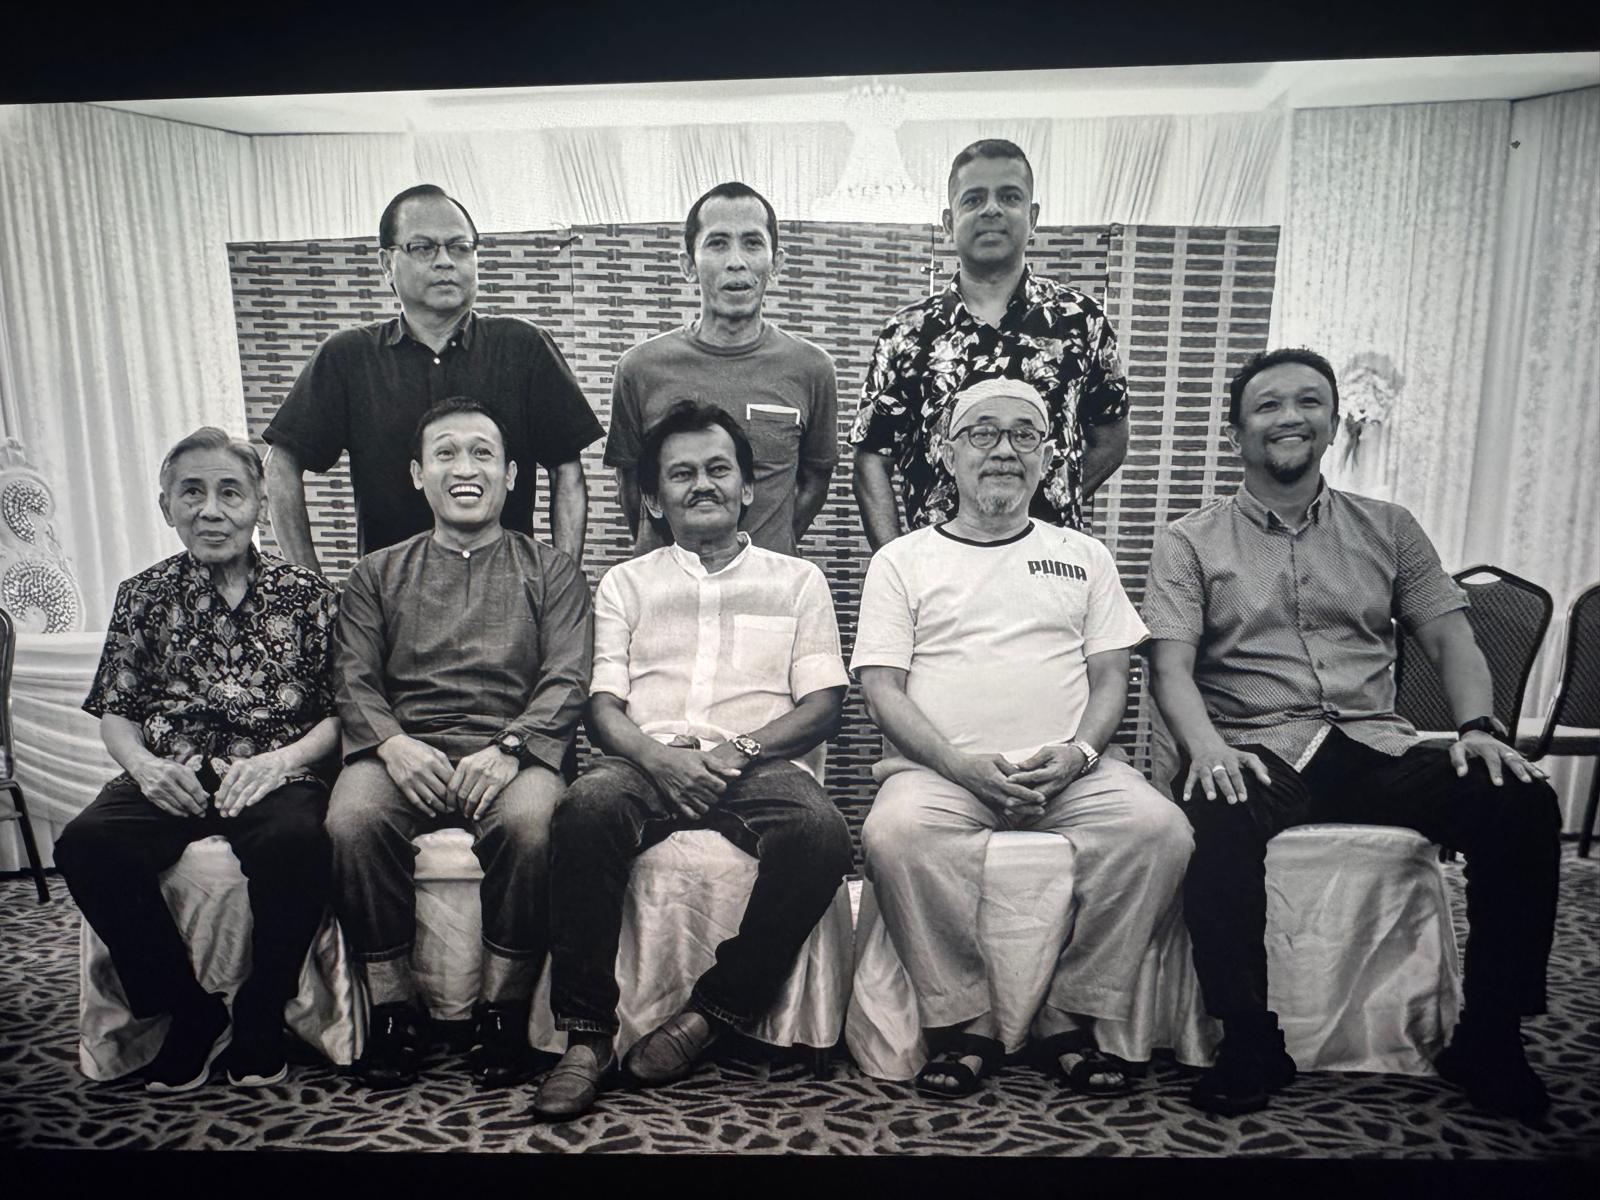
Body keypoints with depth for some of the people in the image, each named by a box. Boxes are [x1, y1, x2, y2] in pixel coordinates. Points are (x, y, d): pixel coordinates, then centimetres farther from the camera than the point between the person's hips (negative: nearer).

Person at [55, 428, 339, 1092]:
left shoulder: (306, 593, 4)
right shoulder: (144, 595, 13)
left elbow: (342, 713, 1)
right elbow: (115, 708, 14)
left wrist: (282, 759, -16)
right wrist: (142, 764, -6)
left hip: (274, 779, -3)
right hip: (170, 781, 3)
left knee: (295, 840, -35)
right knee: (85, 844, -26)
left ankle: (259, 1017, -6)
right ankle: (191, 1012, -5)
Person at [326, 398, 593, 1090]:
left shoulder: (551, 572, 15)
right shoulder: (378, 575, 22)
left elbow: (567, 681, 2)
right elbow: (353, 681, 10)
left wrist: (507, 750, -15)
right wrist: (393, 744, -12)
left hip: (512, 752, -1)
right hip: (404, 749, 2)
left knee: (530, 824, -33)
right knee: (353, 821, -30)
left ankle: (501, 1010, -14)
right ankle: (392, 1008, -11)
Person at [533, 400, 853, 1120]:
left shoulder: (797, 580, 19)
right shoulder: (626, 583, 22)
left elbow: (823, 706, 8)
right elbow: (602, 707, 10)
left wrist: (743, 749, -11)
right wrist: (656, 756, -13)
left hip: (763, 764, 0)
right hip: (651, 762, 1)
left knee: (820, 832, -33)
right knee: (588, 805, -33)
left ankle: (711, 1012, -17)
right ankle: (586, 1034, -22)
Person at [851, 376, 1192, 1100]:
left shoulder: (1083, 557, 19)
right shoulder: (902, 560, 11)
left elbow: (1111, 676, 13)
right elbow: (882, 689, 2)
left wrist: (1076, 754, -9)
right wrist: (966, 766, -14)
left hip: (1069, 772, 2)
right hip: (940, 769, -2)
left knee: (1160, 829, -26)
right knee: (894, 834, -33)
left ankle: (1069, 1019, -8)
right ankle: (966, 1024, -12)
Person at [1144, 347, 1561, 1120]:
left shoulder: (1387, 529, 18)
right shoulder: (1190, 542, 8)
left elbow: (1450, 640, 12)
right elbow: (1171, 666, -2)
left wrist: (1479, 725, -8)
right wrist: (1206, 748, -21)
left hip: (1375, 750, 4)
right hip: (1257, 756, -3)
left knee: (1523, 803, -22)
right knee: (1218, 825, -36)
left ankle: (1486, 1040, -3)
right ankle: (1250, 1042, -14)